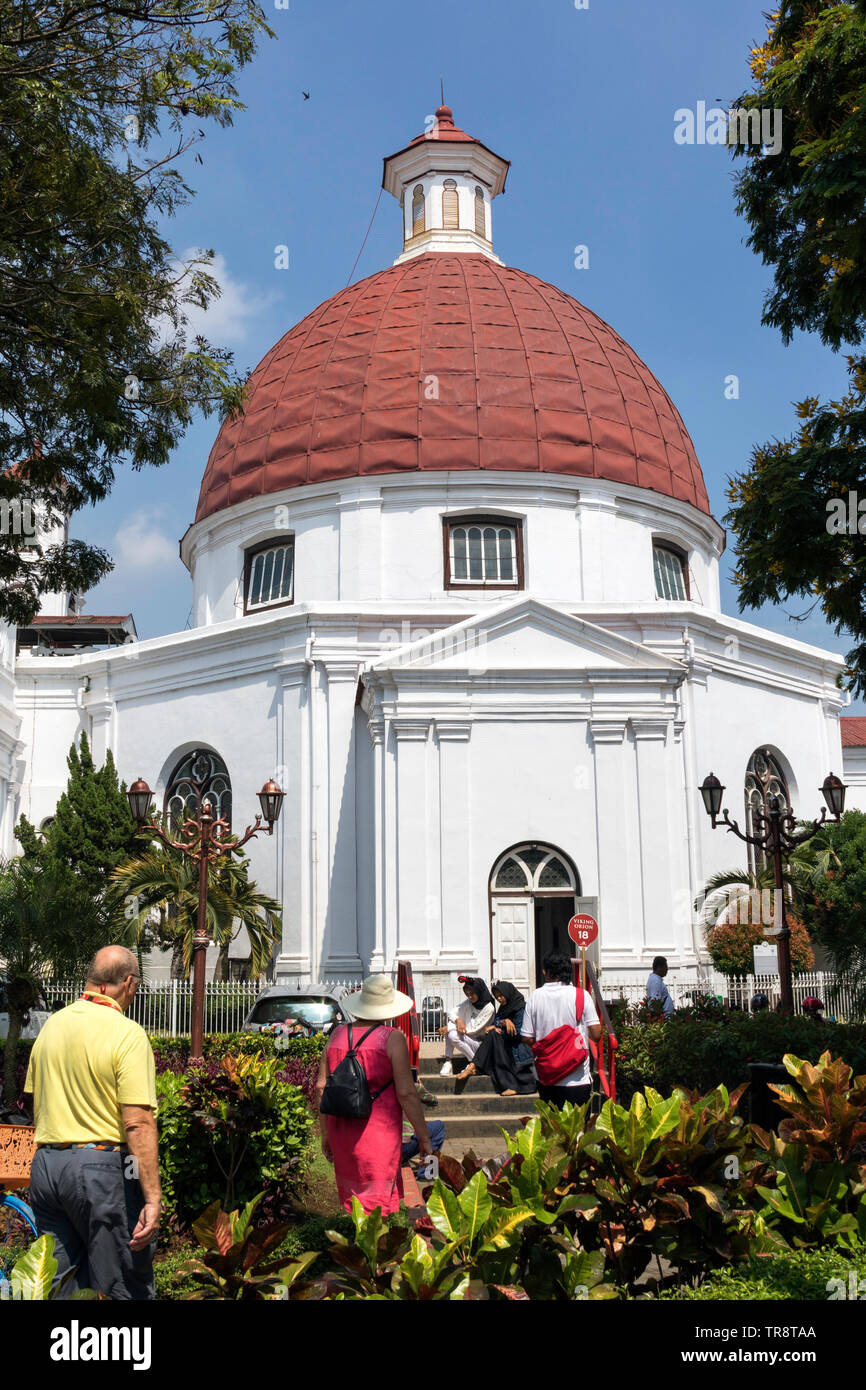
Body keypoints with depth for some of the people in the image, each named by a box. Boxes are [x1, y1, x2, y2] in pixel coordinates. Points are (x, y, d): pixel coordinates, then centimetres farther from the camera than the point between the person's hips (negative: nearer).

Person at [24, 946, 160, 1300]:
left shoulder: (50, 1026, 8)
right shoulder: (127, 1034, -14)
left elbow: (34, 1104, 17)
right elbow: (138, 1124, -19)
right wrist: (152, 1198, -18)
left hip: (45, 1164, 7)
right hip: (103, 1167, -7)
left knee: (58, 1286, 15)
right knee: (125, 1288, 4)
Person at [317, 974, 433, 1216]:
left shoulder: (338, 1034, 3)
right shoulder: (392, 1038, -10)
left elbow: (321, 1087, 7)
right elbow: (406, 1093, -12)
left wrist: (325, 1133, 16)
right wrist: (424, 1136, -3)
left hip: (342, 1132, 4)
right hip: (380, 1132, -4)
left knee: (352, 1198, 18)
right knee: (377, 1205, 4)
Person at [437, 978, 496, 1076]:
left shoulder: (489, 1008, -17)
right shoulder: (468, 1002, 3)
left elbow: (475, 1029, -18)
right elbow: (451, 1013, 2)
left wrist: (449, 1028, -20)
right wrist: (458, 1020, -22)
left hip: (480, 1043, -7)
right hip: (467, 1037, 7)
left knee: (453, 1035, -27)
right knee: (451, 1023, -17)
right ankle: (447, 1062, -20)